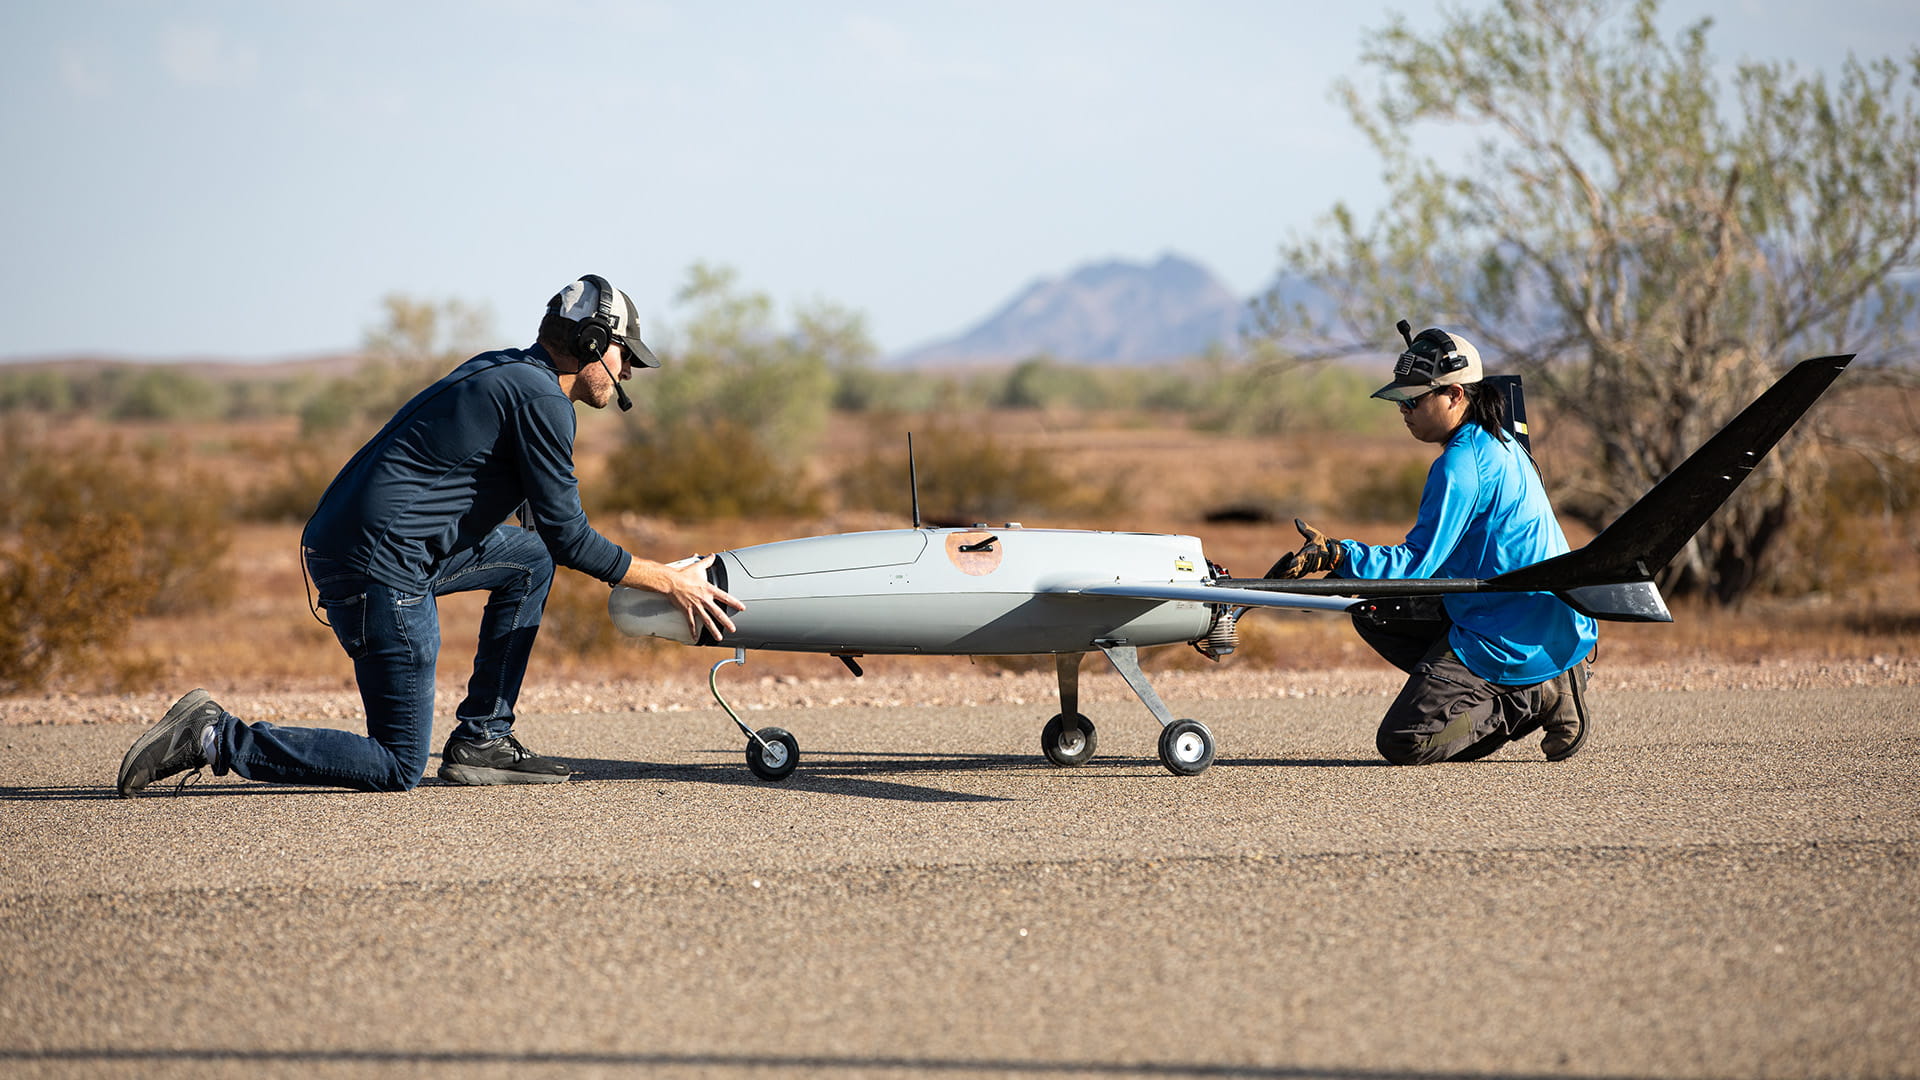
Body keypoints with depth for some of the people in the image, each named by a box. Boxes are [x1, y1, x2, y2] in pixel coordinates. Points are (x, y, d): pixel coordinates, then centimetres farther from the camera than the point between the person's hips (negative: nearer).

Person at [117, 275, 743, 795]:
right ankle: (216, 740, -7)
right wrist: (669, 582, 2)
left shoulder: (505, 373, 21)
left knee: (530, 558, 22)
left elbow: (549, 533, 30)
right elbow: (568, 536, -7)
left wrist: (654, 571, 28)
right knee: (398, 769, -2)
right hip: (382, 567, -10)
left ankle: (482, 740, 18)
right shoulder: (541, 398, -8)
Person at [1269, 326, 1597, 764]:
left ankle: (1538, 698, -3)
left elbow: (1416, 565, -22)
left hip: (1510, 638, -10)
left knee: (1403, 742, -11)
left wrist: (1337, 555, -31)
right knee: (1374, 615, 18)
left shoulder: (1461, 465, -19)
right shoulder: (1500, 445, 13)